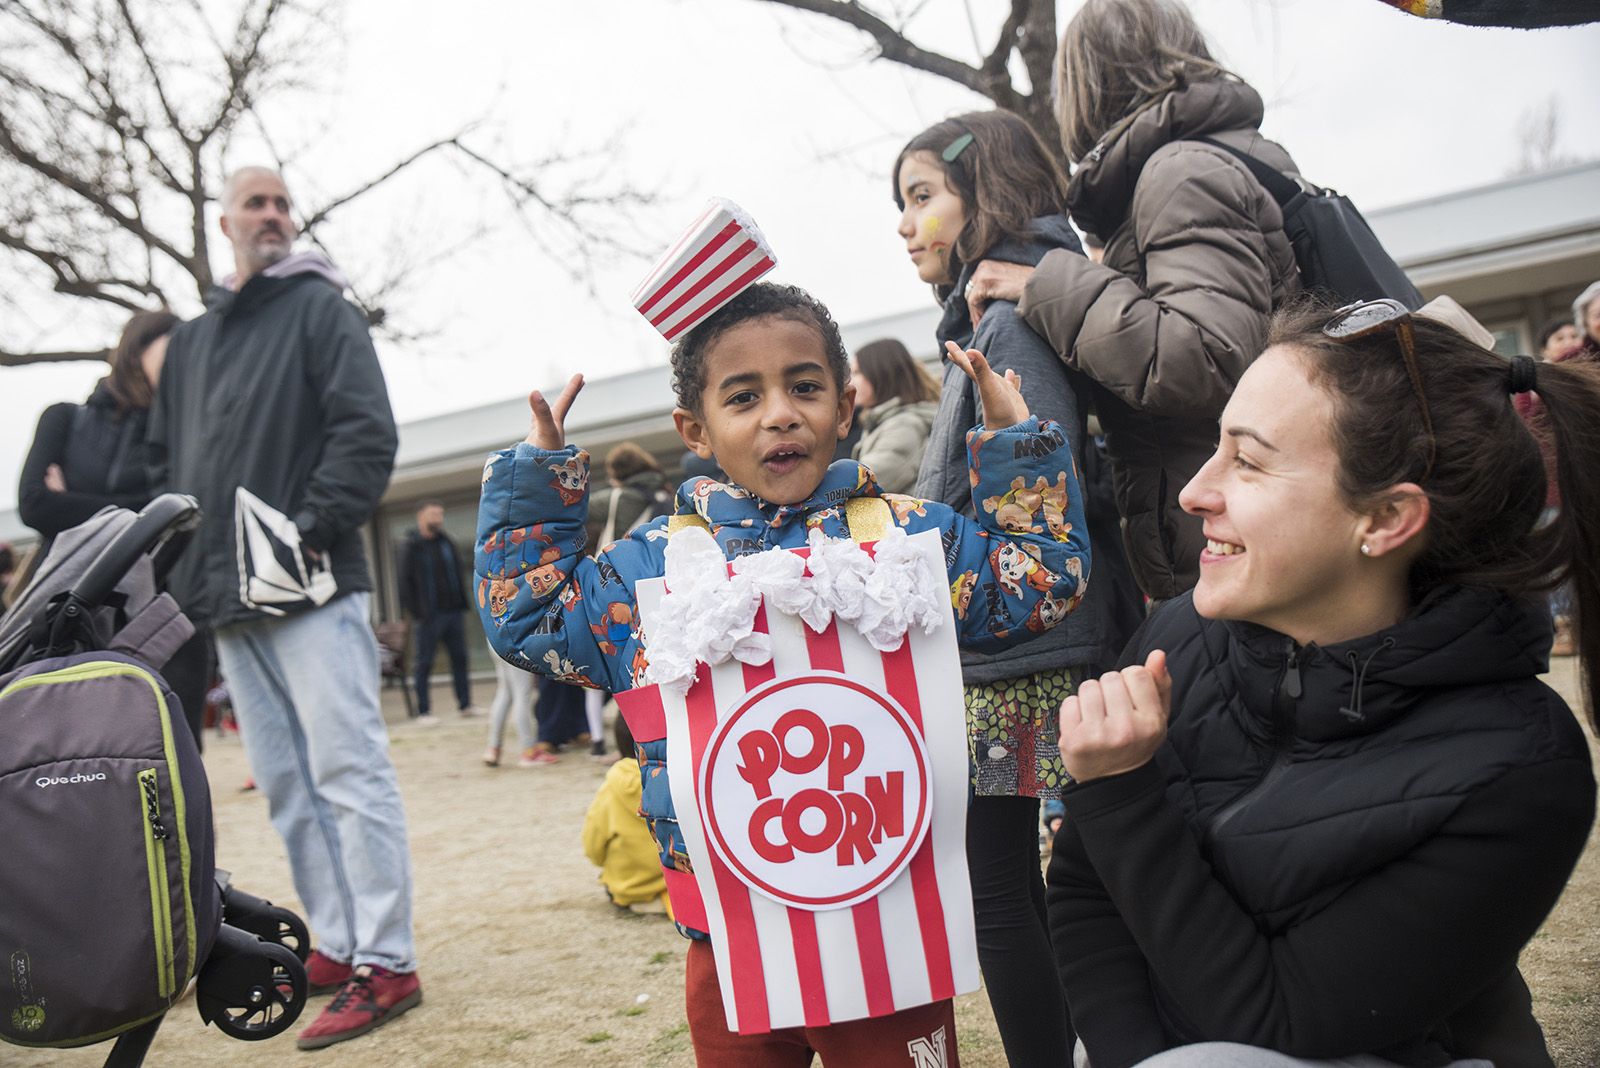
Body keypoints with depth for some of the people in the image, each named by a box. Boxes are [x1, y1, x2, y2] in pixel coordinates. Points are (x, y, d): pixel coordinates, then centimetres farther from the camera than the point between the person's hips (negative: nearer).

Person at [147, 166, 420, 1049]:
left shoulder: (320, 307, 4)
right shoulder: (189, 340, 23)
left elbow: (367, 431, -8)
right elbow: (165, 463, 23)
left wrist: (311, 530, -18)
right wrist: (187, 567, 8)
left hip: (310, 589, -7)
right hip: (231, 604, 7)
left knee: (347, 770, -8)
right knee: (285, 784, 9)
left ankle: (385, 963, -4)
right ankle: (338, 945, 18)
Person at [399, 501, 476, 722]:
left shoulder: (447, 543, 11)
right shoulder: (412, 547, -5)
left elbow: (460, 571, 16)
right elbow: (405, 582, -7)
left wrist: (462, 601, 8)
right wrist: (415, 611, -12)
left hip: (453, 612, 5)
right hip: (430, 615, -5)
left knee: (460, 658, 8)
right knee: (425, 663, 0)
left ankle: (465, 704, 15)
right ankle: (423, 711, 4)